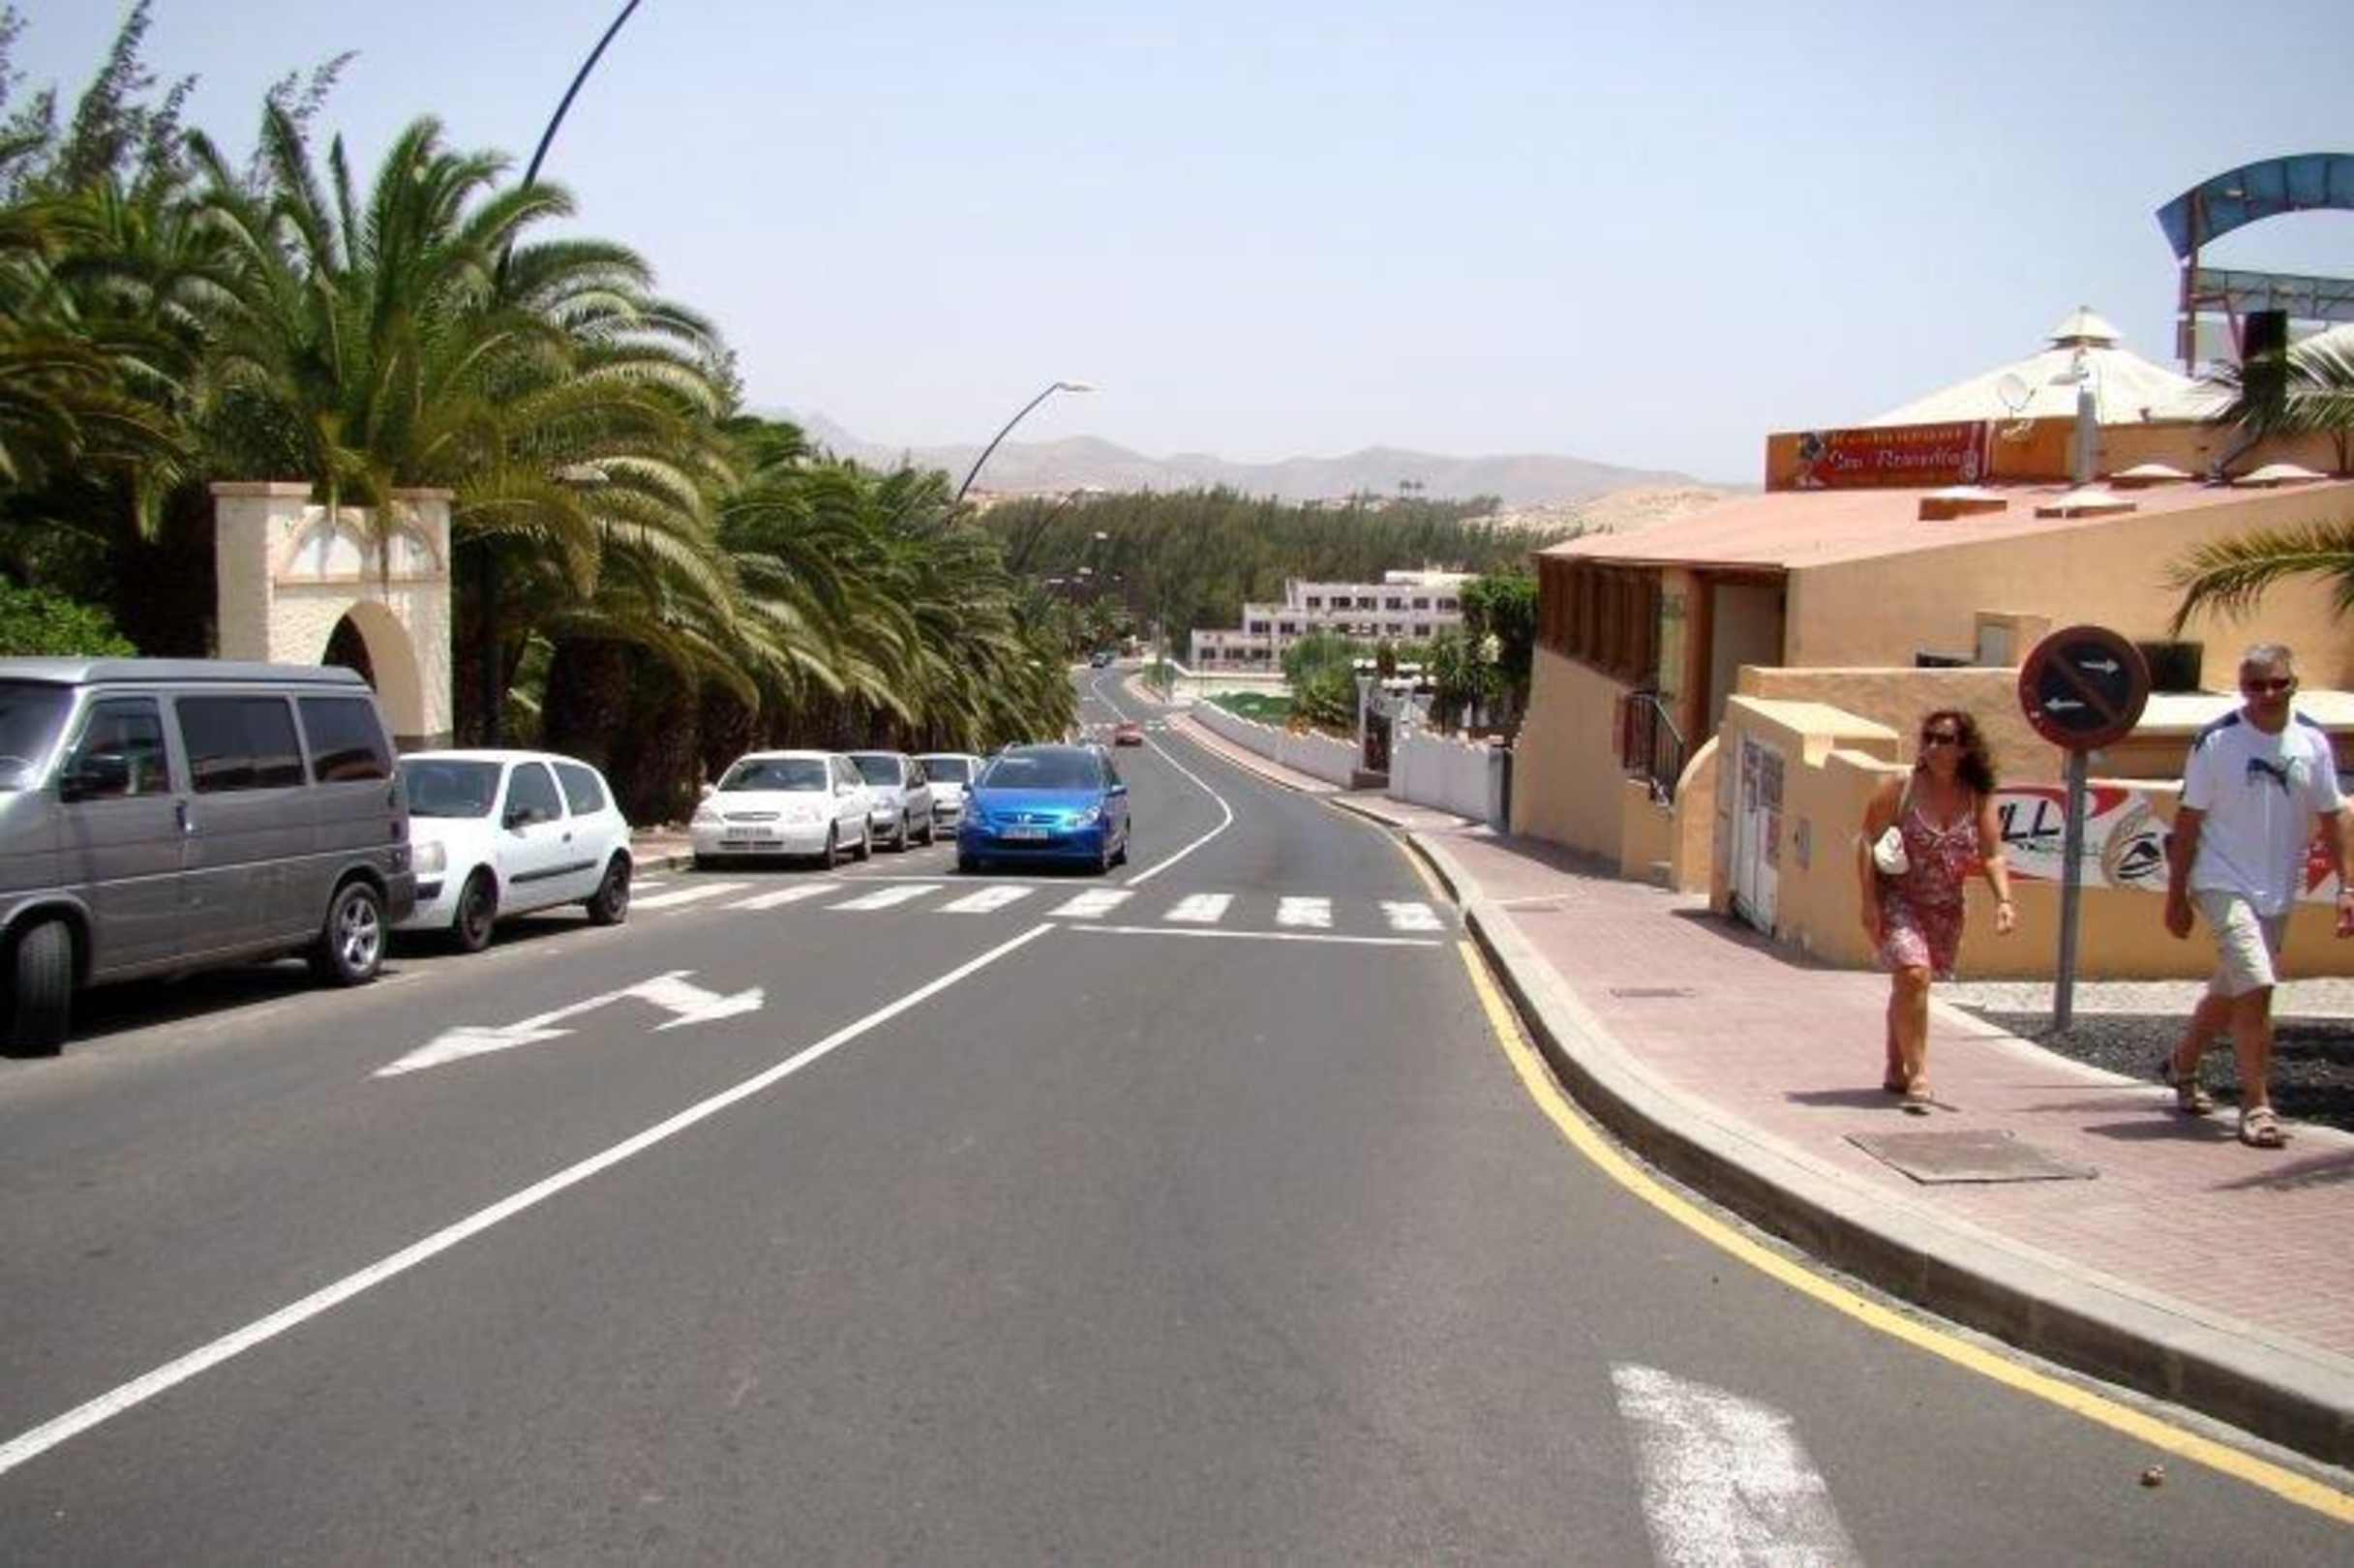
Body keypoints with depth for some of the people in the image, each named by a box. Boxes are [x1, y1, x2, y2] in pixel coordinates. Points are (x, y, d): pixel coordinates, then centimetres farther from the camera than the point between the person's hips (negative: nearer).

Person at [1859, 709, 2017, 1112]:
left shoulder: (1979, 800, 0)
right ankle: (1917, 1077, -18)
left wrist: (2003, 900, -18)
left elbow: (1993, 855, -2)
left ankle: (1896, 1072, 30)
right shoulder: (1901, 788, -9)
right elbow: (1869, 843, -8)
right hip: (1896, 900, -4)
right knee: (1913, 975, -22)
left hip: (1945, 909, 4)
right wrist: (1869, 901, -15)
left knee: (1909, 986, 13)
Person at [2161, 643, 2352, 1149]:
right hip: (2224, 883, -5)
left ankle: (2182, 1065, 41)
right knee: (2256, 985, -18)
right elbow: (2188, 820, -5)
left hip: (2278, 891, 5)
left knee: (2231, 989, 17)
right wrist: (2176, 894, -5)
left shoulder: (2313, 742, 1)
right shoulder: (2216, 742, -10)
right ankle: (2256, 1105, -9)